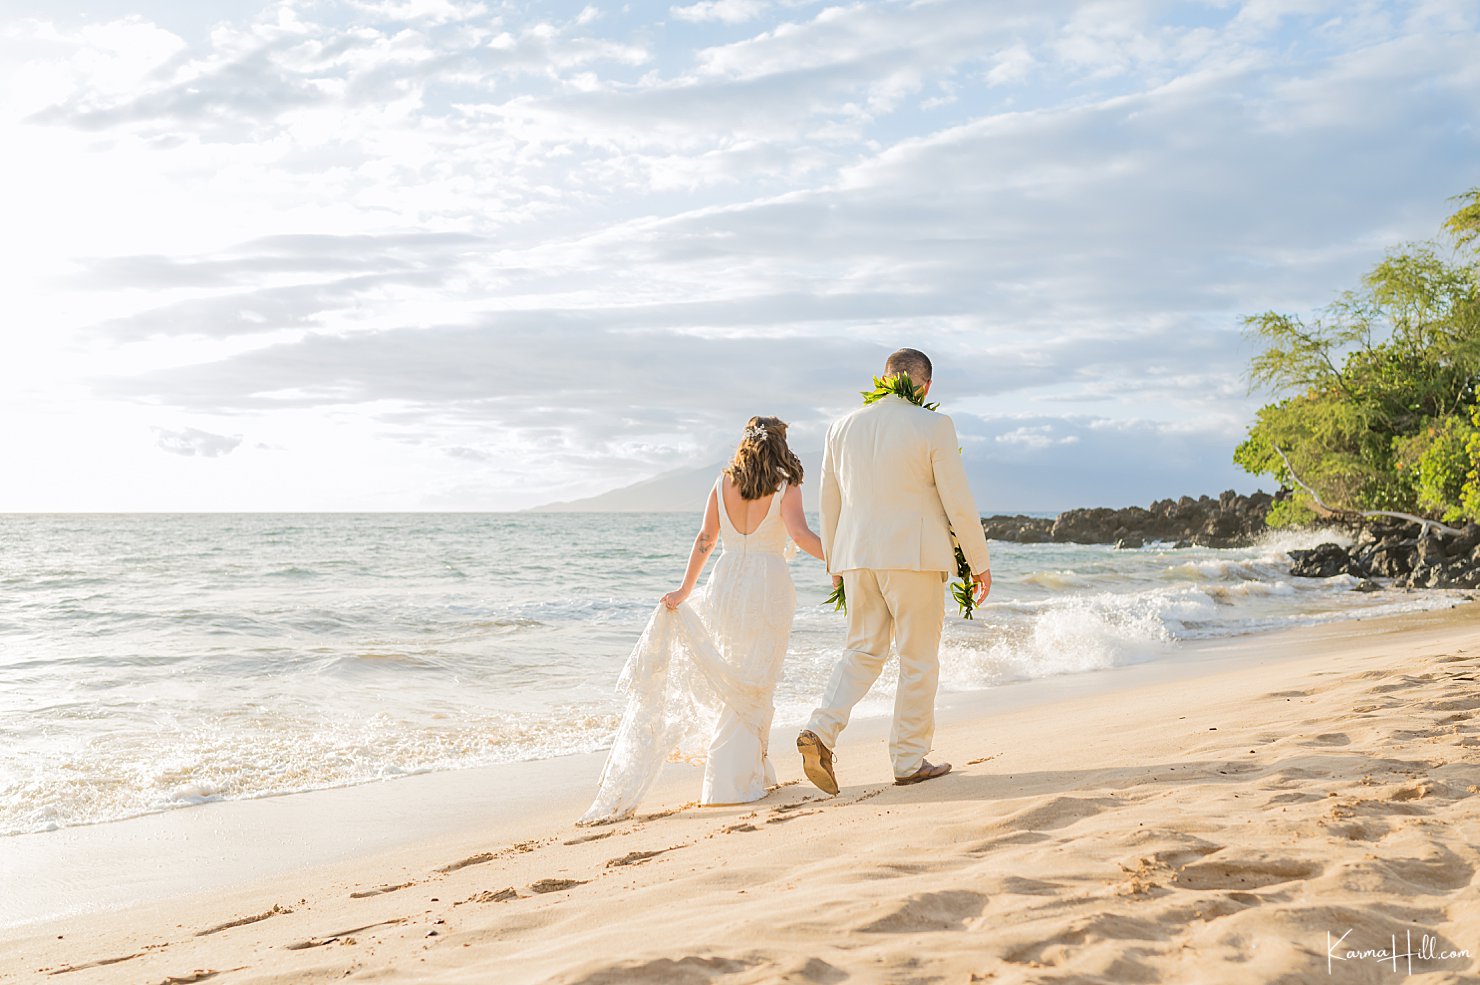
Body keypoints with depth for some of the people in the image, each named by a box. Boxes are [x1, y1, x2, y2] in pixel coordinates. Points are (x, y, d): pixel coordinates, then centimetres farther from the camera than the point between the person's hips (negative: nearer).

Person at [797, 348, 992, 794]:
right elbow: (958, 501, -7)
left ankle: (821, 730, -4)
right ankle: (909, 760, 13)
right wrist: (979, 561, 2)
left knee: (863, 651, 14)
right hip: (915, 555, -4)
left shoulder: (842, 428, 7)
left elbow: (829, 502, 14)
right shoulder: (934, 426, -7)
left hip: (857, 556, 5)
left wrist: (834, 560, 25)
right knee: (918, 659, 7)